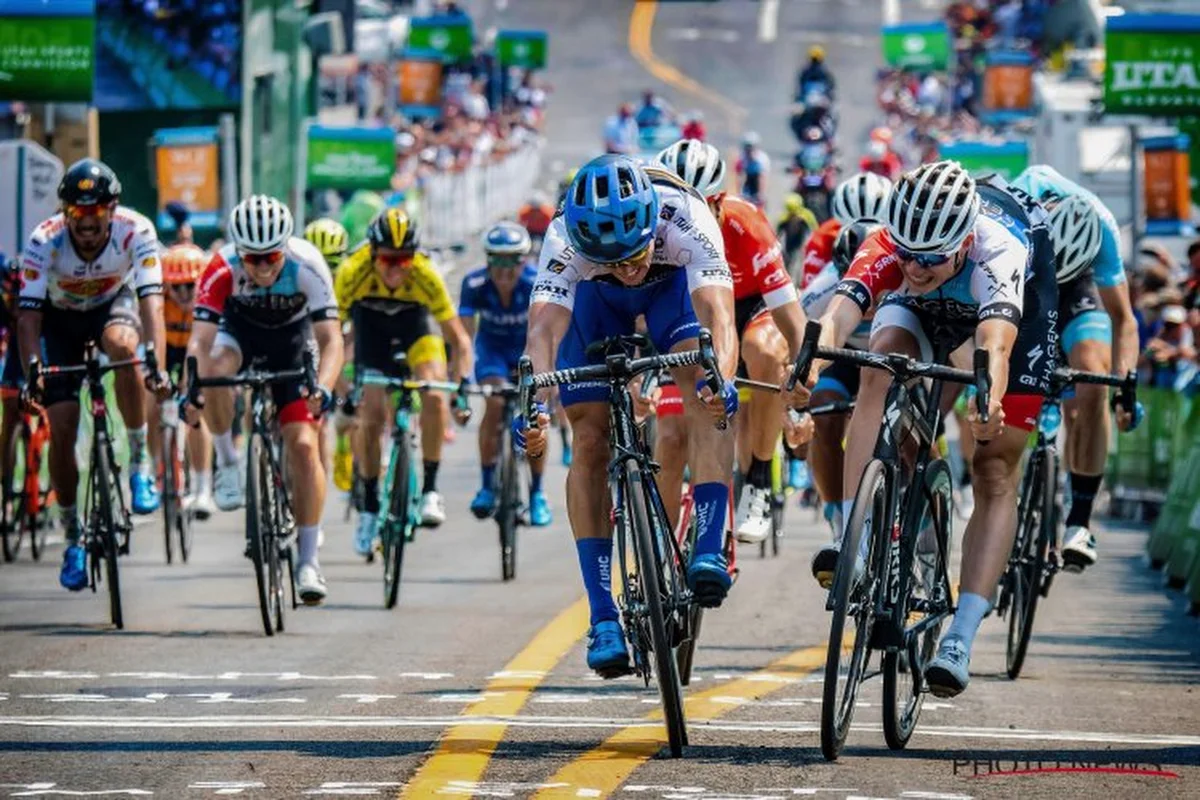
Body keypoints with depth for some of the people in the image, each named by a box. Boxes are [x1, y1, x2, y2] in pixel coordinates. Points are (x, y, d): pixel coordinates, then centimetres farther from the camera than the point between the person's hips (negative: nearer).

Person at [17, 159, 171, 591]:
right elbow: (29, 314, -32)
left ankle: (140, 461, -22)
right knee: (61, 429, -10)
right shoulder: (44, 242, -29)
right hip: (61, 317, 1)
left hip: (113, 303, -1)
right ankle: (72, 537, 8)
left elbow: (151, 301, -37)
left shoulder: (136, 231, -30)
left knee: (122, 345, -37)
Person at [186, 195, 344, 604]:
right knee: (215, 370, -36)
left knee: (304, 444, -13)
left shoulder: (307, 266, -31)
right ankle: (226, 463, -10)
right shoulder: (222, 270, -31)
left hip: (292, 340, 0)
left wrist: (323, 388, -50)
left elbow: (331, 340, -32)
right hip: (240, 330, 0)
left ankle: (308, 560, -4)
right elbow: (200, 341, -35)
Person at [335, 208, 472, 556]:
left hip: (414, 318, -1)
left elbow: (458, 339, -28)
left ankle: (430, 489, -13)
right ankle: (369, 508, 8)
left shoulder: (425, 275, -35)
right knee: (371, 416, -10)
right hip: (370, 319, 1)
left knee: (434, 396, -26)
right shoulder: (353, 272, -35)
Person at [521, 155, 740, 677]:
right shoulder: (565, 239, -39)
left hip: (672, 283, -1)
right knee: (590, 441, -9)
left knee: (704, 390, -29)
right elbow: (543, 330, -47)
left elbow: (718, 315, -50)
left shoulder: (684, 219, -41)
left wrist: (720, 376, -70)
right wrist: (533, 404, -65)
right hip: (595, 300, 1)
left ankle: (710, 549, -30)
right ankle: (603, 618, -4)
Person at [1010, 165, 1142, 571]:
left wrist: (1125, 381, -38)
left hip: (1075, 290, -1)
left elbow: (1121, 318, -24)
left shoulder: (1101, 228, -33)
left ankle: (1080, 521, -18)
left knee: (1092, 383, -23)